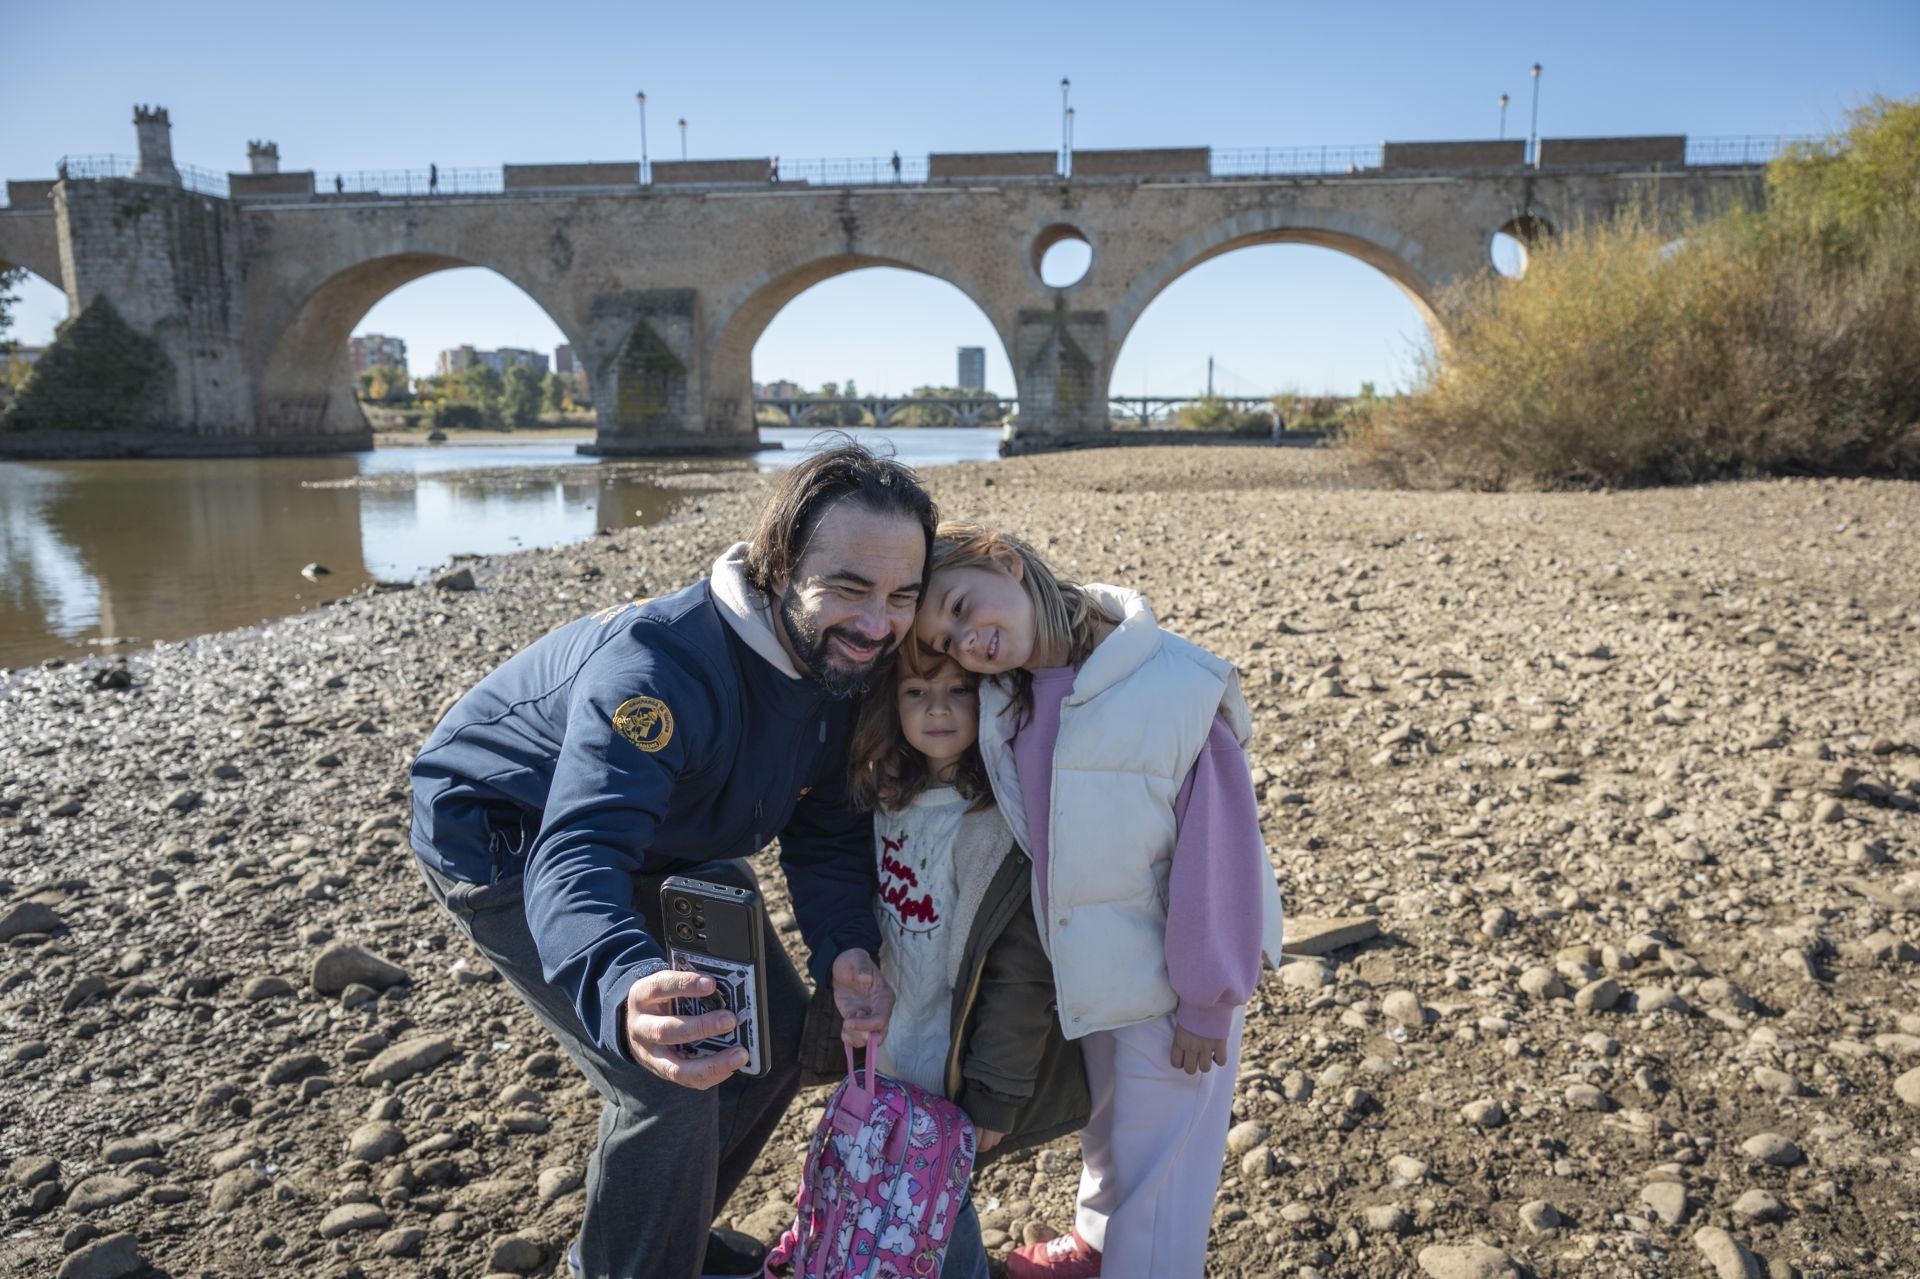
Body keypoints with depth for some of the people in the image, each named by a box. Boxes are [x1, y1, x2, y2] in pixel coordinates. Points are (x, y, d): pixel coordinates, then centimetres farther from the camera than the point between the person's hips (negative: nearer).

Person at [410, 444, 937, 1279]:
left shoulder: (847, 664, -16)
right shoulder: (662, 663, -38)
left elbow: (828, 836, -9)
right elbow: (575, 858, -48)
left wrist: (847, 952, -29)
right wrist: (625, 993, -68)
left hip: (664, 843, 7)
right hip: (505, 840, -7)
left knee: (779, 1038, 11)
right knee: (669, 1086, -16)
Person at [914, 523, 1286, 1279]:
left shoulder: (1175, 689, -28)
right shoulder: (1003, 704, -10)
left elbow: (1220, 853, -22)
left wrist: (1206, 1000, -15)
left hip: (1171, 974, -6)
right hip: (1088, 970, 6)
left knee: (1158, 1166, 12)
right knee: (1105, 1125, 30)